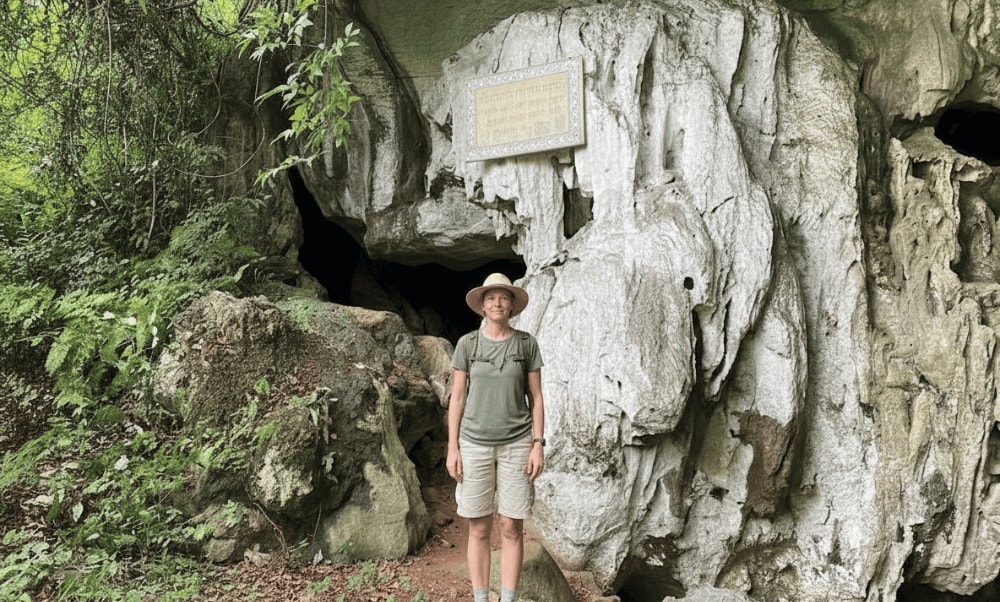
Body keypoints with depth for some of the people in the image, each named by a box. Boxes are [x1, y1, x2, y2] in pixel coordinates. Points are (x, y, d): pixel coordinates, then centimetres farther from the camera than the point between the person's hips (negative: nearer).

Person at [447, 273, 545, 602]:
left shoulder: (526, 343, -1)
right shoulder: (467, 343, -1)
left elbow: (536, 398, 1)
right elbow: (456, 397, 0)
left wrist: (538, 446, -6)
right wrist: (452, 448, -4)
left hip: (516, 443, 0)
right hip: (475, 443, 0)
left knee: (511, 528, 3)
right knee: (479, 528, 5)